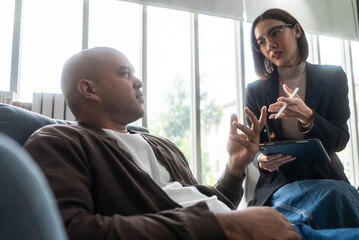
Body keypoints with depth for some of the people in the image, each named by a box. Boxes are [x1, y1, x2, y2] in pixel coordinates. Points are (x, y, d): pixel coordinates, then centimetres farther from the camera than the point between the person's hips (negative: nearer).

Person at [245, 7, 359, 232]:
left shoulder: (333, 77, 3)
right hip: (278, 183, -1)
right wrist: (261, 161, -20)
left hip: (326, 177, 1)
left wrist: (307, 116, -22)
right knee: (331, 197, -31)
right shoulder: (256, 91, 2)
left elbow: (340, 141, -2)